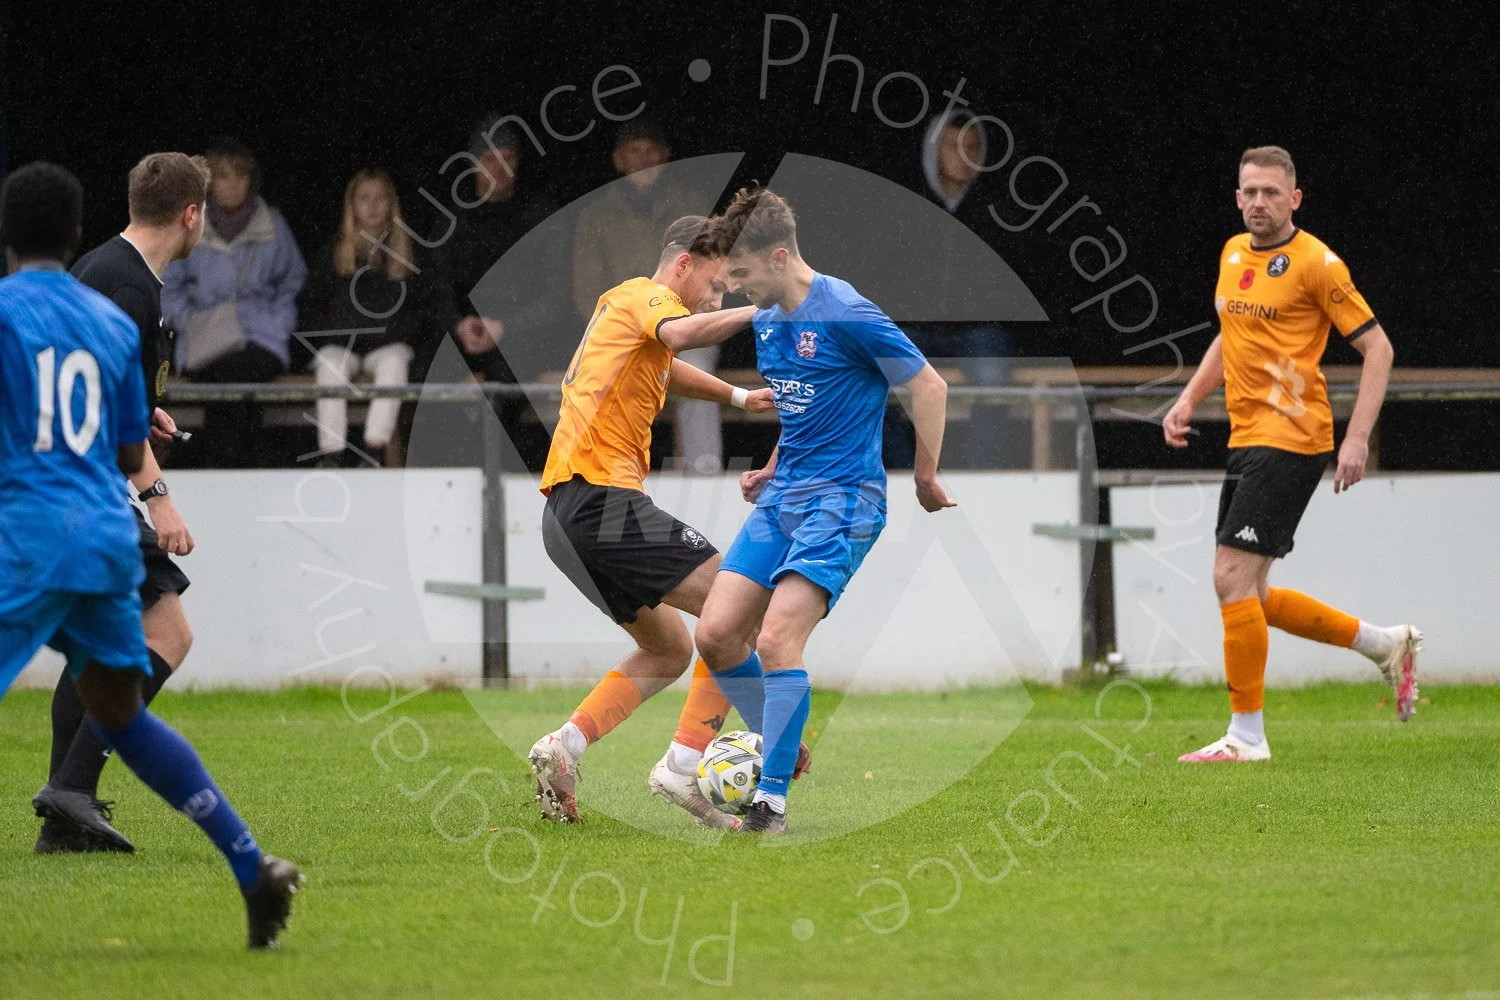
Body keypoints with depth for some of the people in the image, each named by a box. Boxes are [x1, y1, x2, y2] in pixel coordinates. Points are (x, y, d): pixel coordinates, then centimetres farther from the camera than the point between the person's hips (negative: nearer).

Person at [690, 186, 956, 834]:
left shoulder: (845, 314, -16)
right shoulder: (766, 319, 10)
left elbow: (929, 386, -9)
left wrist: (926, 480, -3)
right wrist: (774, 470, 16)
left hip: (840, 500, -8)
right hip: (782, 495, 8)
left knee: (776, 640, -20)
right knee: (716, 635, -1)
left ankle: (773, 798, -14)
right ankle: (782, 752, 20)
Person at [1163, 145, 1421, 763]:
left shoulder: (1315, 263, -10)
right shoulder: (1233, 254, 13)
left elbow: (1377, 348, -9)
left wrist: (1358, 440, -16)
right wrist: (1189, 399, 16)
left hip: (1291, 439, -9)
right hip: (1246, 437, 9)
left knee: (1233, 577, -14)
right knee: (1250, 596, 9)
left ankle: (1247, 734, -7)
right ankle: (1384, 644, 25)